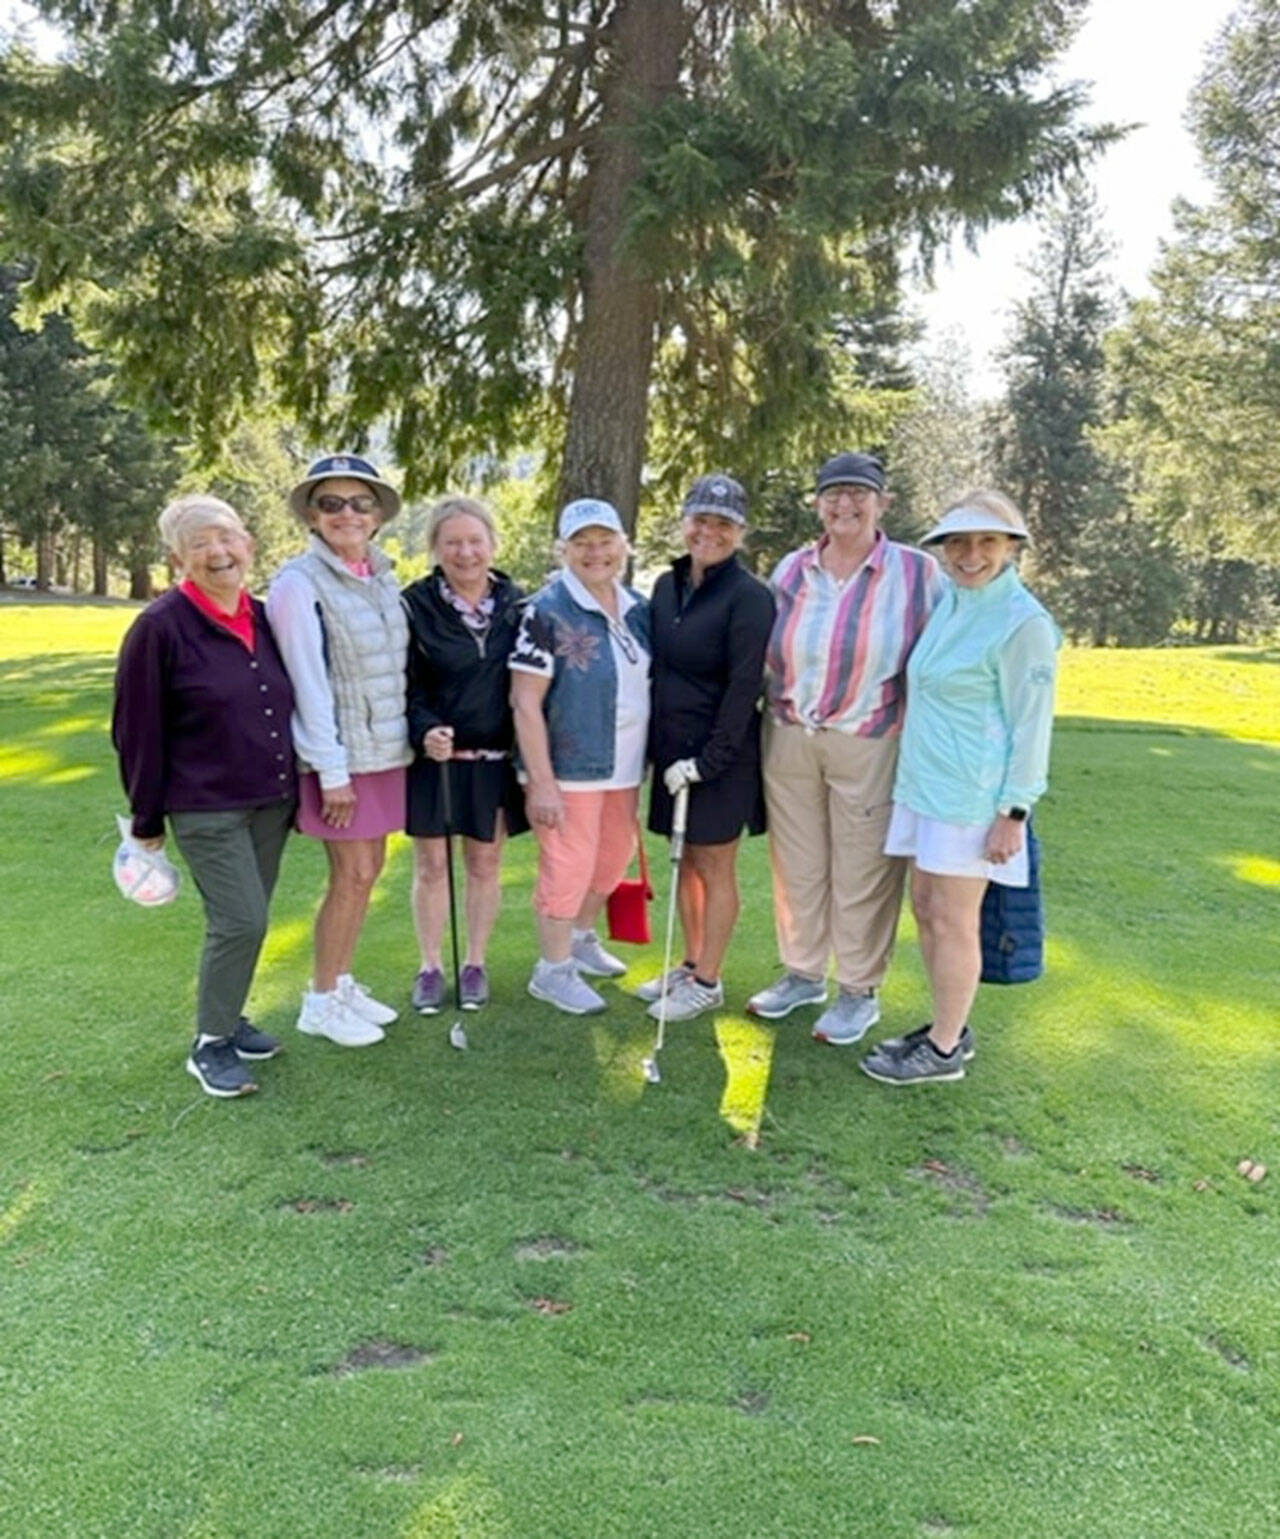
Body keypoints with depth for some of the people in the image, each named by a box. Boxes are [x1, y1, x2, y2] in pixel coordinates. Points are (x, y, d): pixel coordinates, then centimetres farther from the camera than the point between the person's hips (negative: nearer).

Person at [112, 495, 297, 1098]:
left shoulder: (265, 619, 5)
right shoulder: (161, 626, -11)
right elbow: (137, 730, -8)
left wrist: (292, 792, 16)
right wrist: (146, 819, -4)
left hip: (270, 801, 6)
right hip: (206, 809, -6)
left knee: (246, 921, 13)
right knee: (241, 921, -8)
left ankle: (227, 1017, 32)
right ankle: (209, 1045, 9)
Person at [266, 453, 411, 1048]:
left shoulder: (382, 576, 8)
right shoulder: (299, 583, -12)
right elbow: (308, 681, -15)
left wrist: (416, 733, 9)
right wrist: (333, 771, -16)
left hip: (387, 748, 7)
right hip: (340, 756, -7)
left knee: (370, 869, 12)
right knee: (353, 874, -2)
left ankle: (344, 982, 28)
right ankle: (321, 1001, 15)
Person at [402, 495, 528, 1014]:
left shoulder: (515, 603, 3)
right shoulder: (415, 605, -5)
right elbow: (403, 685, -7)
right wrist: (424, 730, -24)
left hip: (496, 758, 2)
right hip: (434, 756, -2)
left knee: (485, 862, 11)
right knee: (431, 863, 7)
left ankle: (475, 964, 26)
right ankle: (430, 967, 22)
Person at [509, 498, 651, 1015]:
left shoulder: (638, 609, 5)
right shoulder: (546, 612, -15)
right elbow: (524, 702, -16)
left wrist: (649, 760, 11)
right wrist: (541, 782, -19)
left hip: (625, 769, 7)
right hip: (569, 770, -7)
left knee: (613, 858, 20)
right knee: (568, 868, 3)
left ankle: (582, 939, 44)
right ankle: (553, 970, 22)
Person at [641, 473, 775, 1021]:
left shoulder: (749, 597, -13)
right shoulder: (666, 586, 8)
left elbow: (744, 687, -17)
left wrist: (707, 760, -19)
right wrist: (653, 744, 9)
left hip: (721, 755, -7)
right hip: (672, 750, 7)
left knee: (714, 866, 4)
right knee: (684, 860, 16)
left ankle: (707, 981, 17)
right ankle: (690, 965, 31)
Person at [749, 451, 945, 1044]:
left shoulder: (917, 572, -3)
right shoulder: (791, 570, 7)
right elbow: (765, 656, 14)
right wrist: (775, 708, 8)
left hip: (869, 745, -3)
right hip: (789, 739, 4)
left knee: (862, 873, 5)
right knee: (797, 865, 13)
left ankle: (859, 993, 22)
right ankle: (803, 974, 31)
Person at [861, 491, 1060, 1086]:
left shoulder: (1023, 623, -14)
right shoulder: (949, 603, 10)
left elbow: (1031, 726, -13)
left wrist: (1014, 813, -14)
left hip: (972, 793, -8)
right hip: (924, 784, 8)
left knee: (952, 921, 1)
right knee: (925, 910, 14)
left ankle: (944, 1050, 16)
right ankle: (948, 1026, 30)